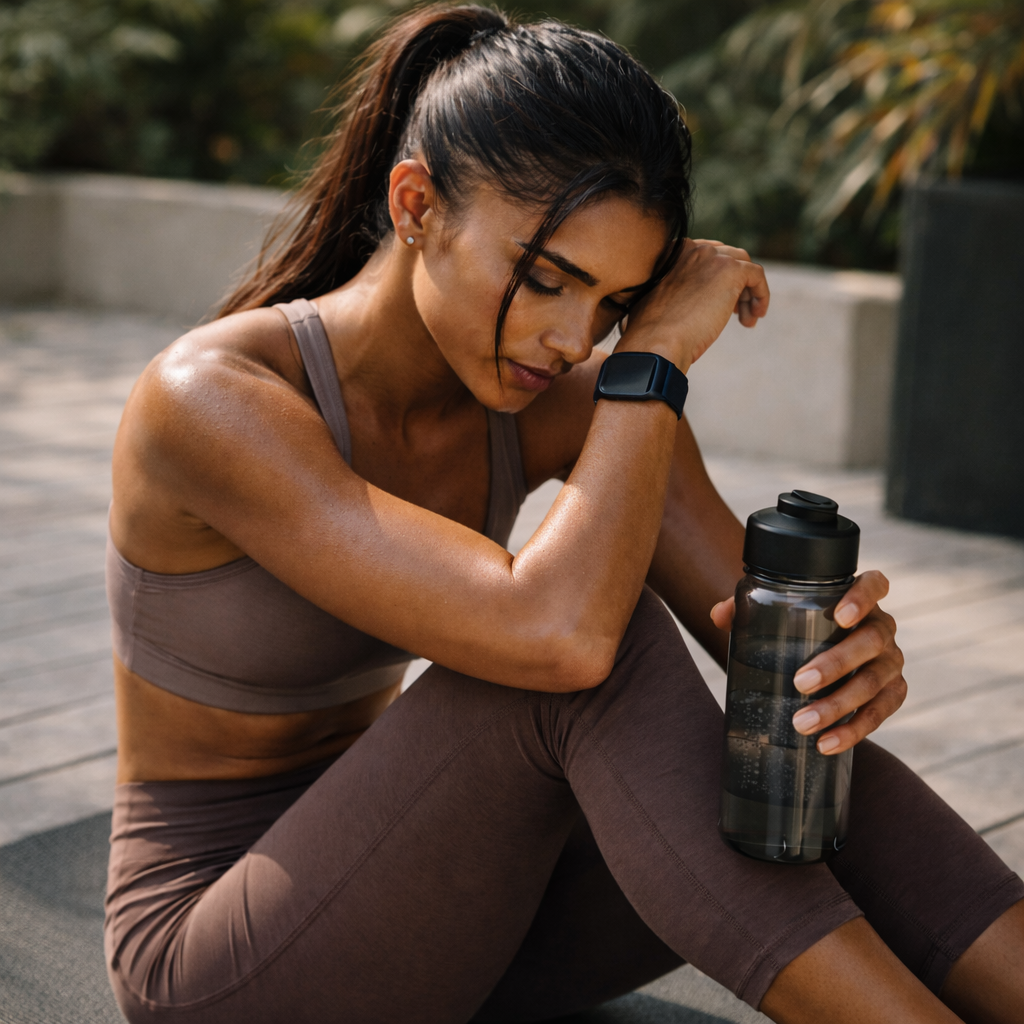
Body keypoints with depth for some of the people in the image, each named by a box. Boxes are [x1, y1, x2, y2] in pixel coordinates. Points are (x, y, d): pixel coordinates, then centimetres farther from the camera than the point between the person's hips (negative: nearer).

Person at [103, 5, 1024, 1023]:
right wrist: (656, 358, -26)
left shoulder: (556, 400, -6)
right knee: (594, 664, -30)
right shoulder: (206, 402, -26)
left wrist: (855, 653, -32)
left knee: (812, 757, -17)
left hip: (402, 922, 6)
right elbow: (554, 633, -37)